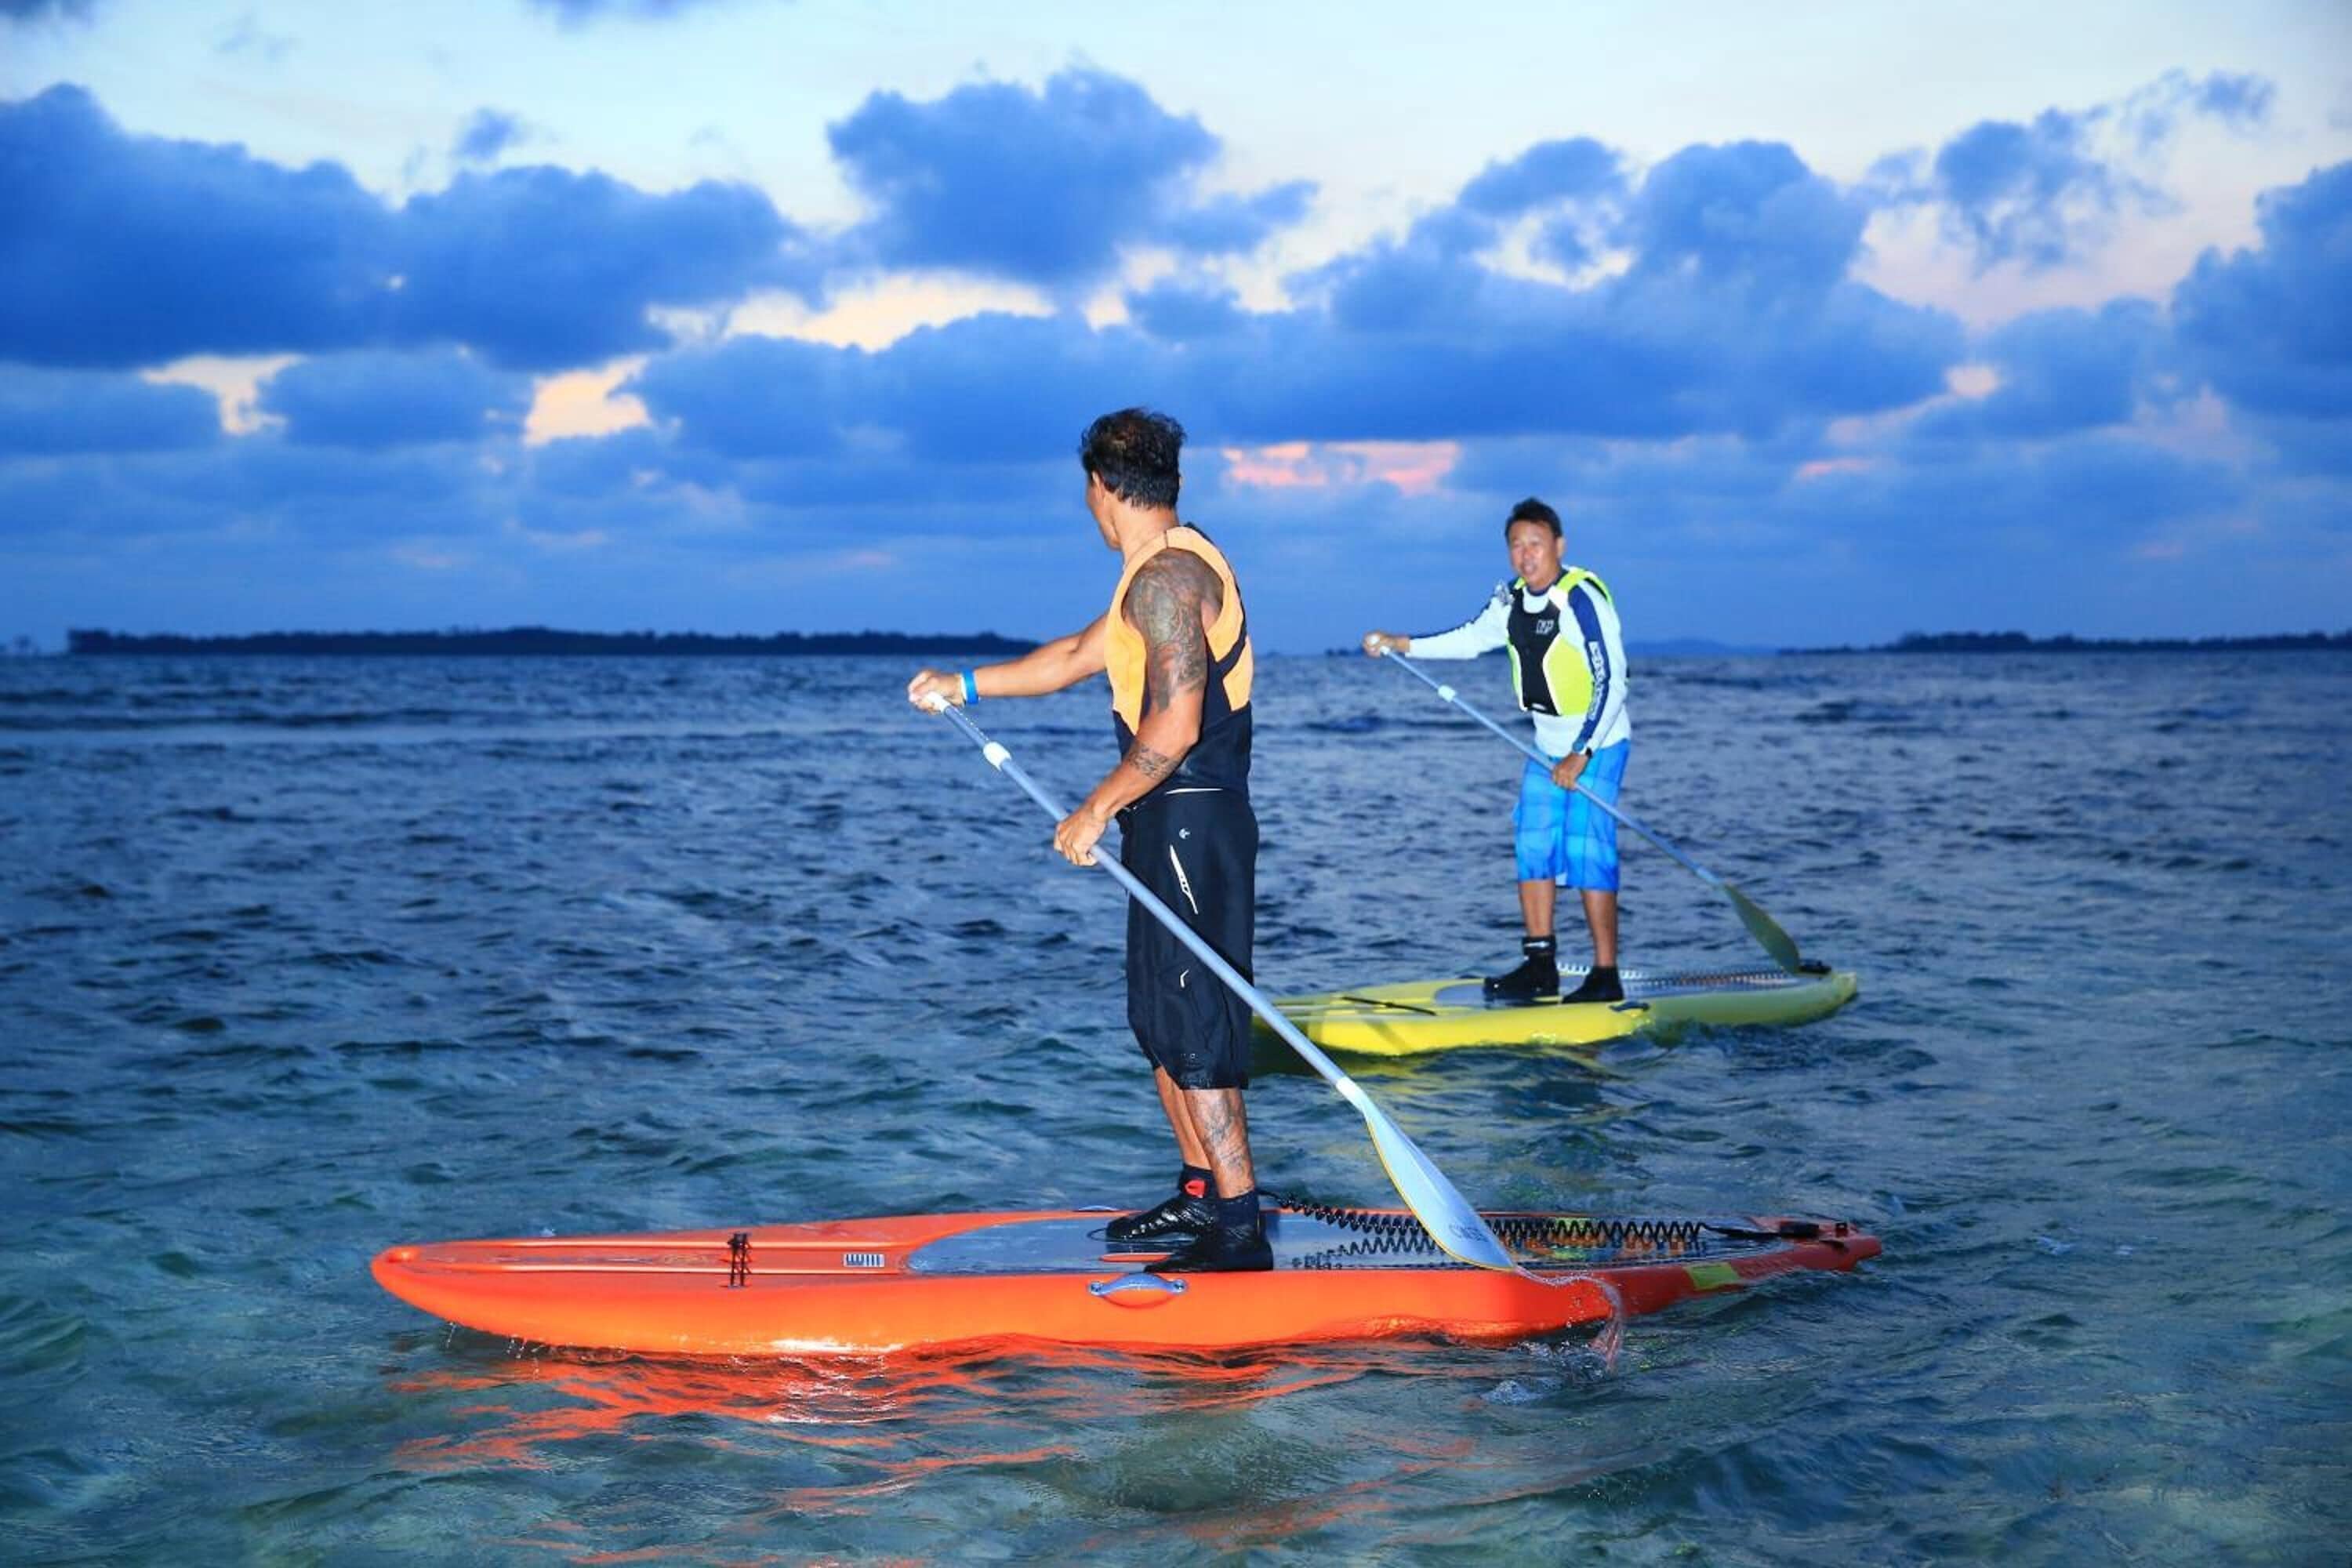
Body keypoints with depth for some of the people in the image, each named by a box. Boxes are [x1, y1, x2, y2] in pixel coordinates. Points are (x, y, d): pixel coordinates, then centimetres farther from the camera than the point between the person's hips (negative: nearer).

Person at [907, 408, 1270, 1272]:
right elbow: (1078, 654, 27)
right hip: (1178, 825, 10)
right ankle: (1201, 1193, 25)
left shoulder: (1165, 578, -17)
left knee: (1193, 1028, -8)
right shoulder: (1173, 567, 16)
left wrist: (1097, 810, -15)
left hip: (1187, 826, -10)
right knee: (1159, 1020, 17)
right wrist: (965, 684, 32)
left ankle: (1240, 1231, -5)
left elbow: (1173, 731, -24)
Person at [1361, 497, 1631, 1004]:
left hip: (1599, 742, -8)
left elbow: (1612, 682, -20)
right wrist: (1401, 644, 13)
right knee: (1533, 844, 5)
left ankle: (1606, 976, -8)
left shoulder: (1583, 599, -20)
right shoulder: (1513, 600, 3)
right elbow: (1471, 638, 20)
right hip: (1548, 744, 8)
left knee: (1585, 849, -12)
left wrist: (1582, 754, -21)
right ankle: (1540, 966, 12)